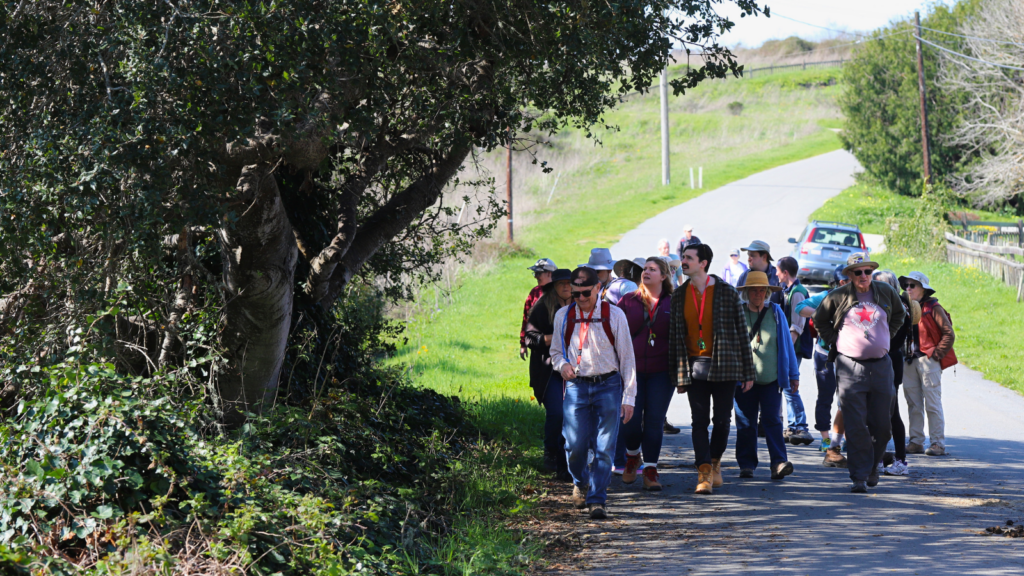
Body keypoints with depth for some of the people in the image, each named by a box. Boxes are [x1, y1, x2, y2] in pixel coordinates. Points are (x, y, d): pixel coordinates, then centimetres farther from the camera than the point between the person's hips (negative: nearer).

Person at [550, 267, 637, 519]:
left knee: (604, 446, -6)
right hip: (576, 386, 1)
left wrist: (628, 397, -1)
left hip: (608, 385, -1)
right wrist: (562, 364, -7)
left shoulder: (614, 316, -1)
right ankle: (581, 483, 27)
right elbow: (555, 351, 18)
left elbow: (627, 357, 2)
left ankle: (597, 500, 2)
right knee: (575, 444, -4)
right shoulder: (563, 316, 5)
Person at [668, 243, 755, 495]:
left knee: (722, 419, 5)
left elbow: (741, 331, -1)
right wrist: (676, 374, 8)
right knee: (699, 420, -3)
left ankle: (715, 462, 26)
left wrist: (747, 371, -3)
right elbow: (674, 335, 11)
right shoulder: (679, 295, 7)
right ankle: (704, 473, -3)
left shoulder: (727, 292, -3)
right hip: (694, 366, 2)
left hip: (724, 366, -2)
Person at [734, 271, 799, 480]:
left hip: (771, 377, 0)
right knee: (746, 423, 3)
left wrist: (793, 374, 11)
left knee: (772, 419, -8)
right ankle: (747, 465, 10)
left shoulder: (776, 312, 9)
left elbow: (786, 343, 12)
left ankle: (779, 462, -14)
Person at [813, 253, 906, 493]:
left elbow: (899, 315, 25)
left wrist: (885, 337, 15)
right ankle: (859, 476, -3)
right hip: (850, 367, -2)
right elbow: (820, 321, 15)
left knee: (882, 424, 4)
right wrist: (835, 342, 6)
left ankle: (872, 467, 25)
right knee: (856, 426, -7)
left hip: (880, 365, 2)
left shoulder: (886, 292, 5)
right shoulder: (837, 297, -1)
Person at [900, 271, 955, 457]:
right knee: (913, 404, 7)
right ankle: (916, 442, 13)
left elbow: (949, 334, -6)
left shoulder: (932, 308, -5)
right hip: (910, 361, 6)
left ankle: (938, 443, -1)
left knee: (932, 404, -5)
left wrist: (936, 353, -10)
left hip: (928, 360, -6)